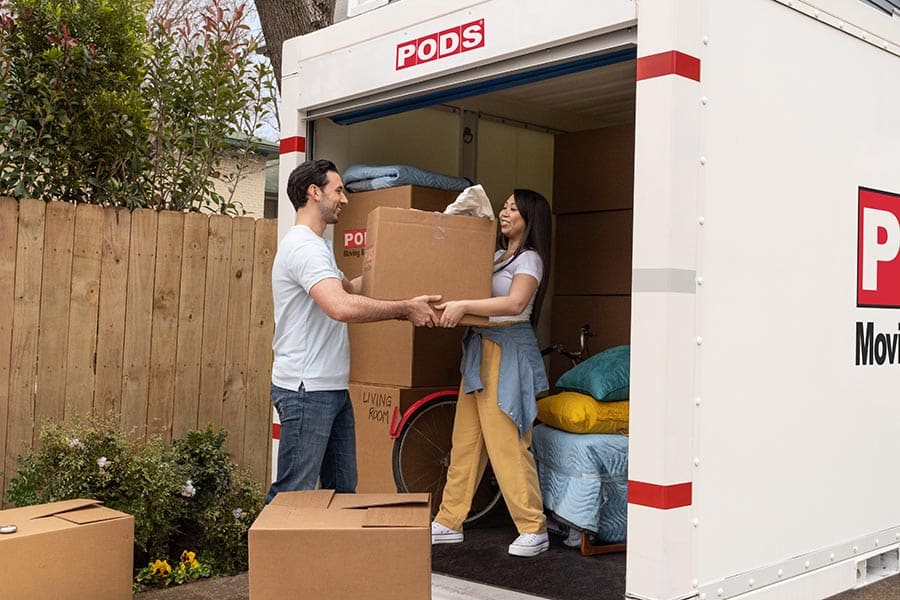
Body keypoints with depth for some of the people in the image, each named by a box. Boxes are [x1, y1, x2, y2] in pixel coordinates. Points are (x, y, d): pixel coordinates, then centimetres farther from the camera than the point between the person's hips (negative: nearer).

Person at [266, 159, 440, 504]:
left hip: (333, 388, 11)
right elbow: (341, 306, -32)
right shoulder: (303, 245, -17)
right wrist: (406, 309, -23)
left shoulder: (317, 245, 19)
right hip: (307, 389, -11)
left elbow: (348, 287, 35)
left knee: (342, 489, 16)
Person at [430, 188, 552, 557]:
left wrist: (464, 306, -30)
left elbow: (515, 303, -23)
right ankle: (449, 523, 18)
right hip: (479, 349, 9)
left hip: (508, 353, -8)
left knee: (505, 441, -8)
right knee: (465, 440, 10)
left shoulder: (529, 259, -7)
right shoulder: (497, 256, 19)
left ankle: (534, 530, 2)